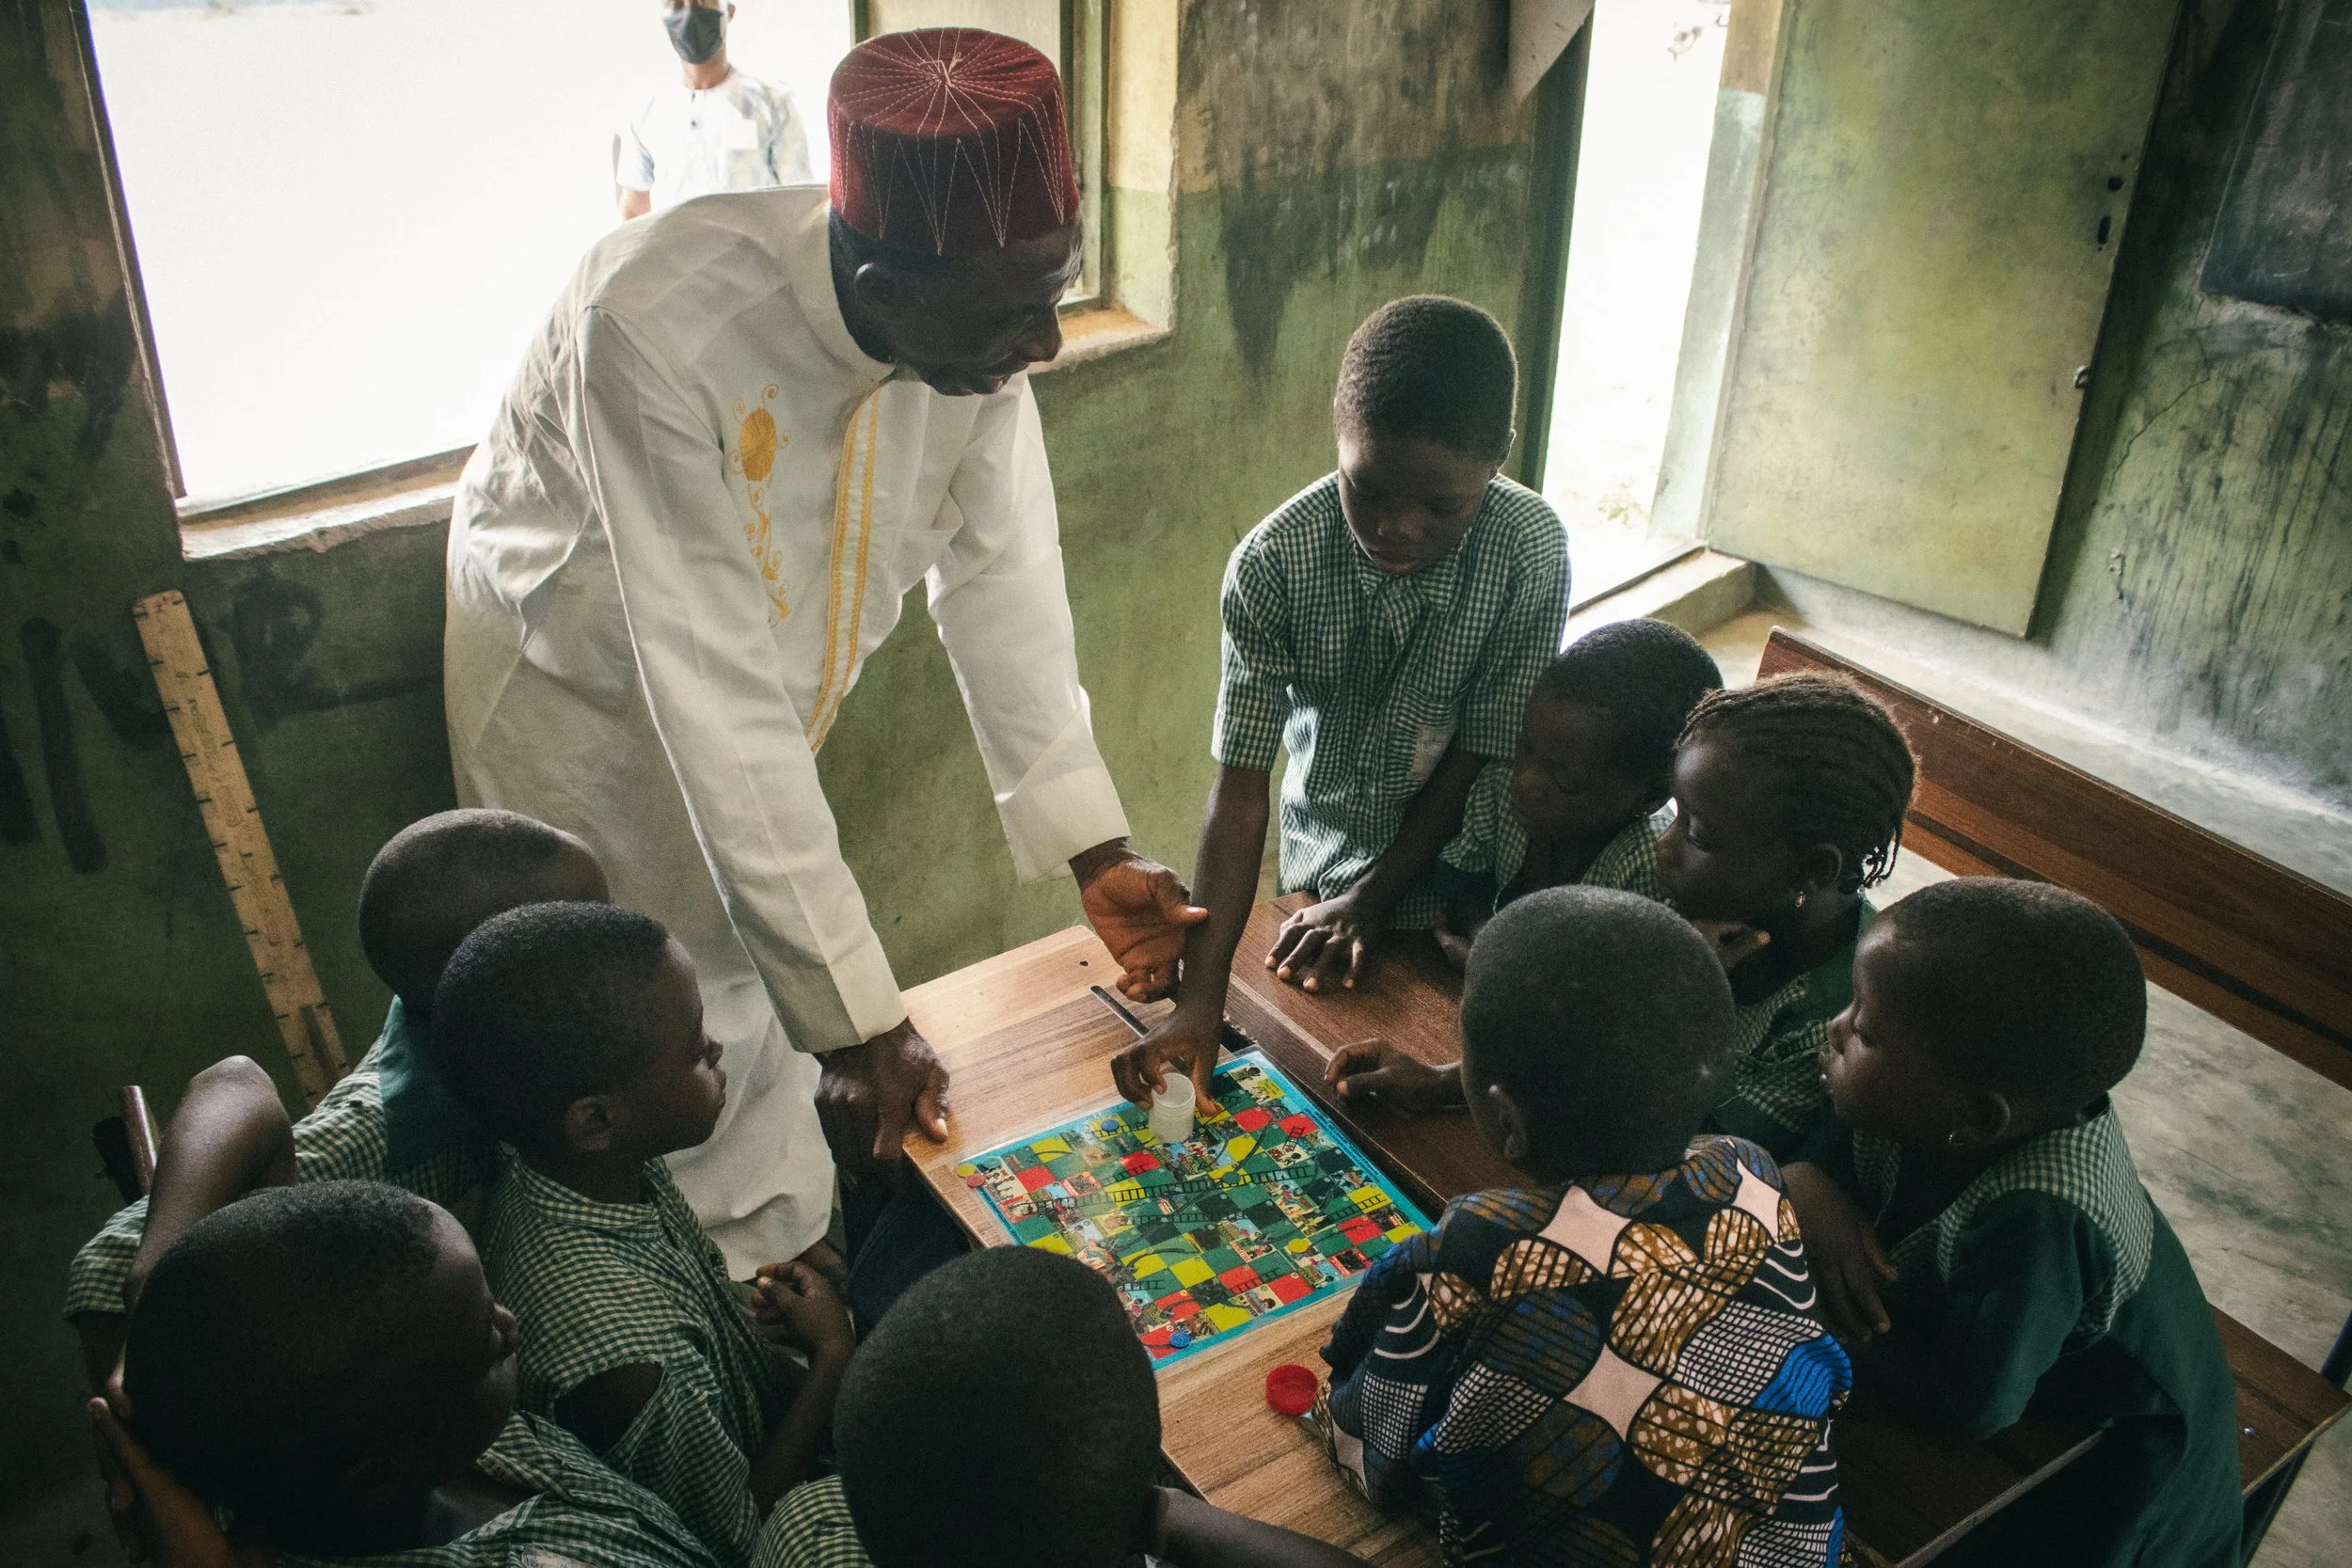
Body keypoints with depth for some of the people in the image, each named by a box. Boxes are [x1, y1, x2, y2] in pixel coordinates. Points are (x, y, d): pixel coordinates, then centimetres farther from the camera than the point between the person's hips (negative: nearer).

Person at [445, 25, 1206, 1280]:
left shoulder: (980, 317, -22)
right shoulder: (662, 325, -40)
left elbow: (998, 574, -10)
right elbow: (713, 693, -38)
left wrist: (1094, 849, -15)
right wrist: (857, 1014, -35)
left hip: (767, 700, 5)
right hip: (589, 697, -5)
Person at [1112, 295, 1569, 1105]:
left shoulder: (1532, 551, -27)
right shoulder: (1273, 563, -27)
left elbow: (1483, 755, -17)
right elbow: (1240, 783, -26)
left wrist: (1370, 898, -15)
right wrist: (1201, 994, -33)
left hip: (1461, 854, -1)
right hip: (1326, 853, 1)